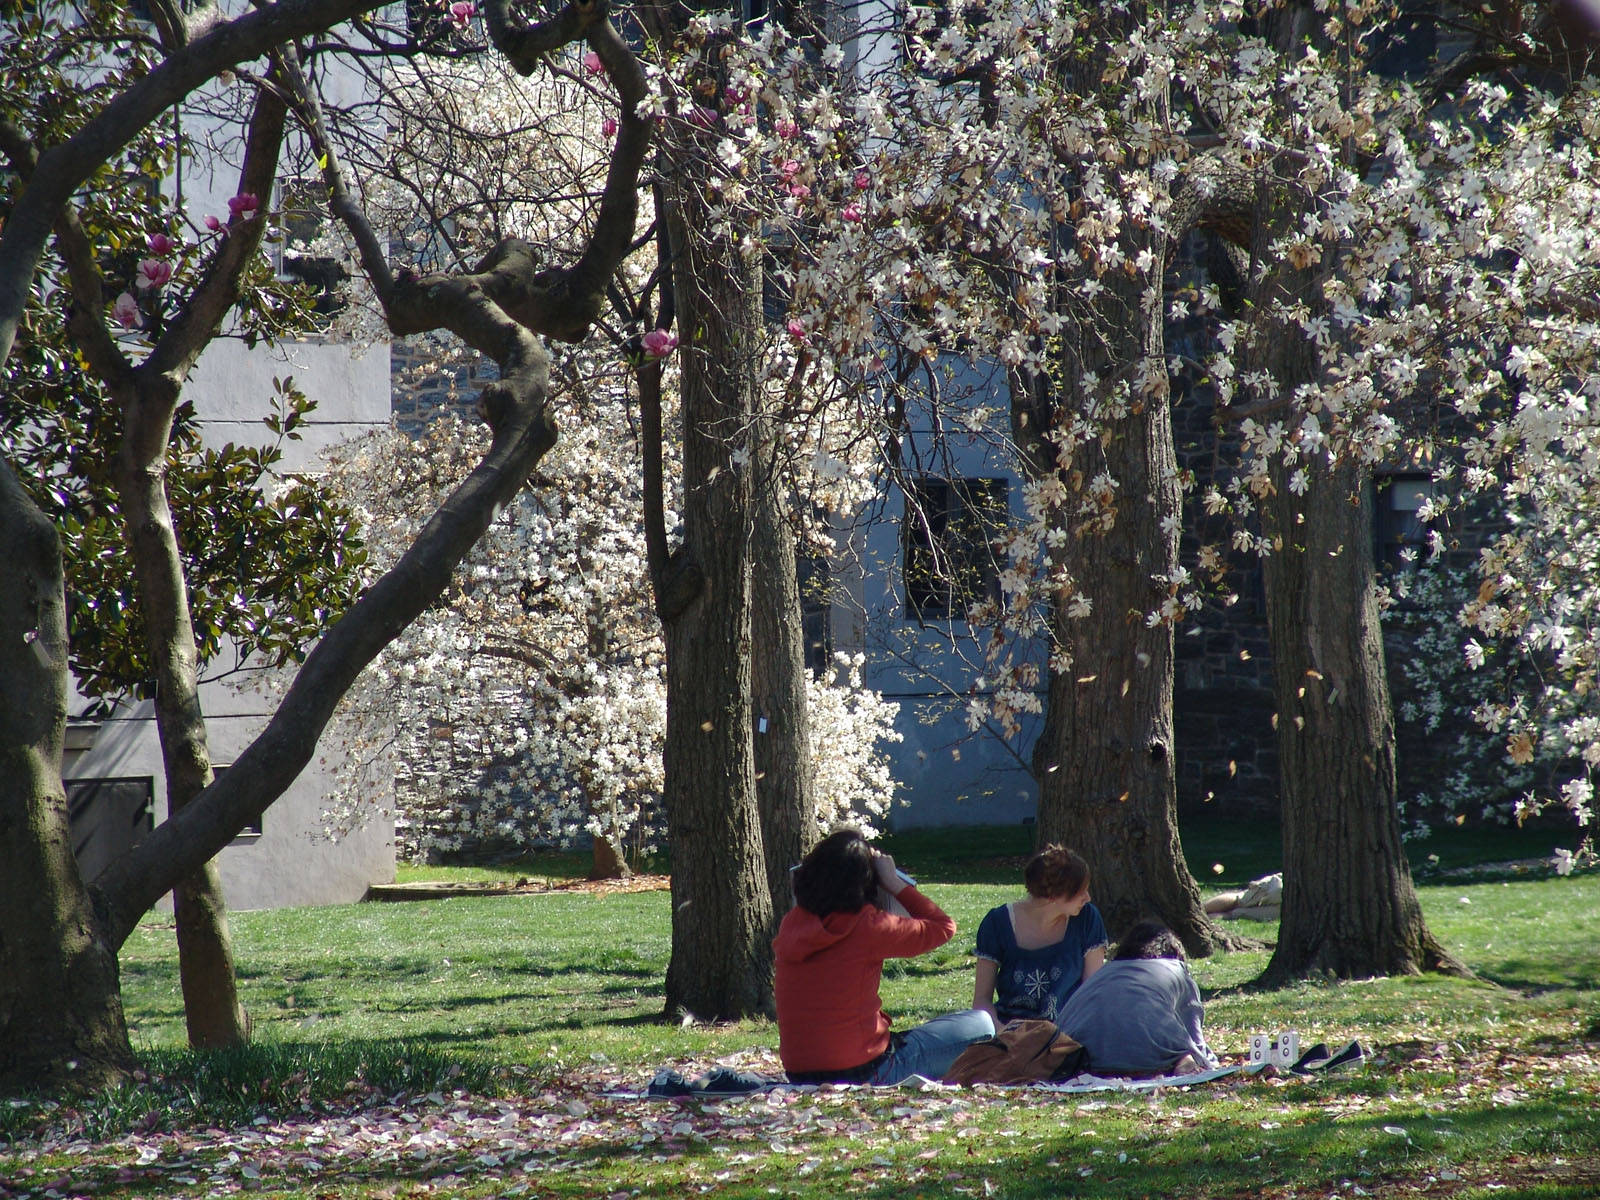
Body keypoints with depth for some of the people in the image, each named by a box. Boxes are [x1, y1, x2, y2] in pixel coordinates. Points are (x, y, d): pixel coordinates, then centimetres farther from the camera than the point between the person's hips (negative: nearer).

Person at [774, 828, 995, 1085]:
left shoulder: (791, 923, 1)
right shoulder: (867, 926, -16)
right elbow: (943, 927, -3)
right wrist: (894, 883, 3)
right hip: (860, 1072, -7)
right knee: (980, 1025, 5)